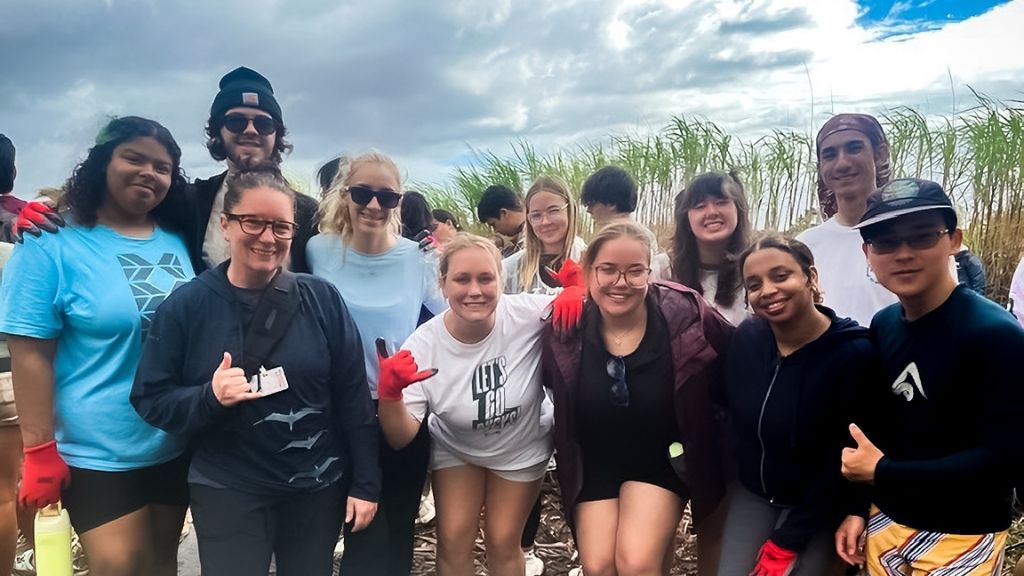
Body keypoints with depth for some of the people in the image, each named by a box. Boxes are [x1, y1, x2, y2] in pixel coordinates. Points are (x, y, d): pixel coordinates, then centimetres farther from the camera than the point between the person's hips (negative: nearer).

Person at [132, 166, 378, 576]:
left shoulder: (321, 298, -5)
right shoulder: (186, 306, -6)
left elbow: (352, 395, -3)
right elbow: (150, 401, -4)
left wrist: (365, 482, -3)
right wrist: (209, 397, -23)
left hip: (319, 487, 2)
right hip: (227, 492, -1)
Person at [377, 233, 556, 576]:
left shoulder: (527, 313, -30)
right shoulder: (423, 345, -27)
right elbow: (401, 438, -23)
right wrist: (390, 394, -43)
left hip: (520, 450, 0)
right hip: (455, 450, 0)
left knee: (503, 544, 11)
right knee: (453, 540, 4)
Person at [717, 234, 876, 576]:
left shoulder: (855, 353, -22)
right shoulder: (746, 338, -10)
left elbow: (841, 460, -19)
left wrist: (784, 544, -16)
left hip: (818, 507, -3)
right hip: (752, 493, 4)